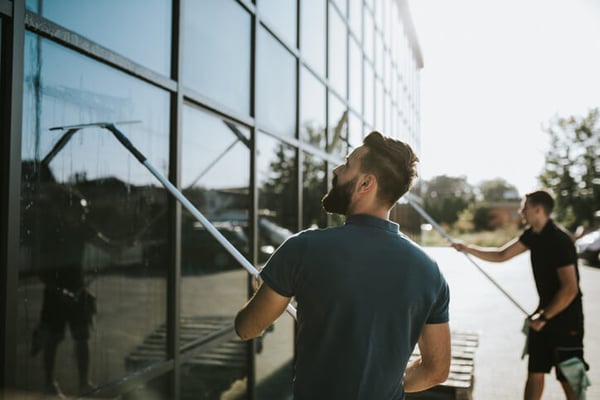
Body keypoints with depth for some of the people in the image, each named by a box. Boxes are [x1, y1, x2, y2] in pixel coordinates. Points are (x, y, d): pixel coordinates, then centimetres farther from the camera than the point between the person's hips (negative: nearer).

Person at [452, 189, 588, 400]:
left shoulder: (559, 240, -21)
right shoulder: (533, 235, 4)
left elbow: (570, 289, -24)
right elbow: (501, 255, 13)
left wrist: (544, 317, -16)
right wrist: (467, 248, 5)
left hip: (566, 318, -8)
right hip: (546, 313, 8)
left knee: (568, 378, 1)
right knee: (535, 371, 12)